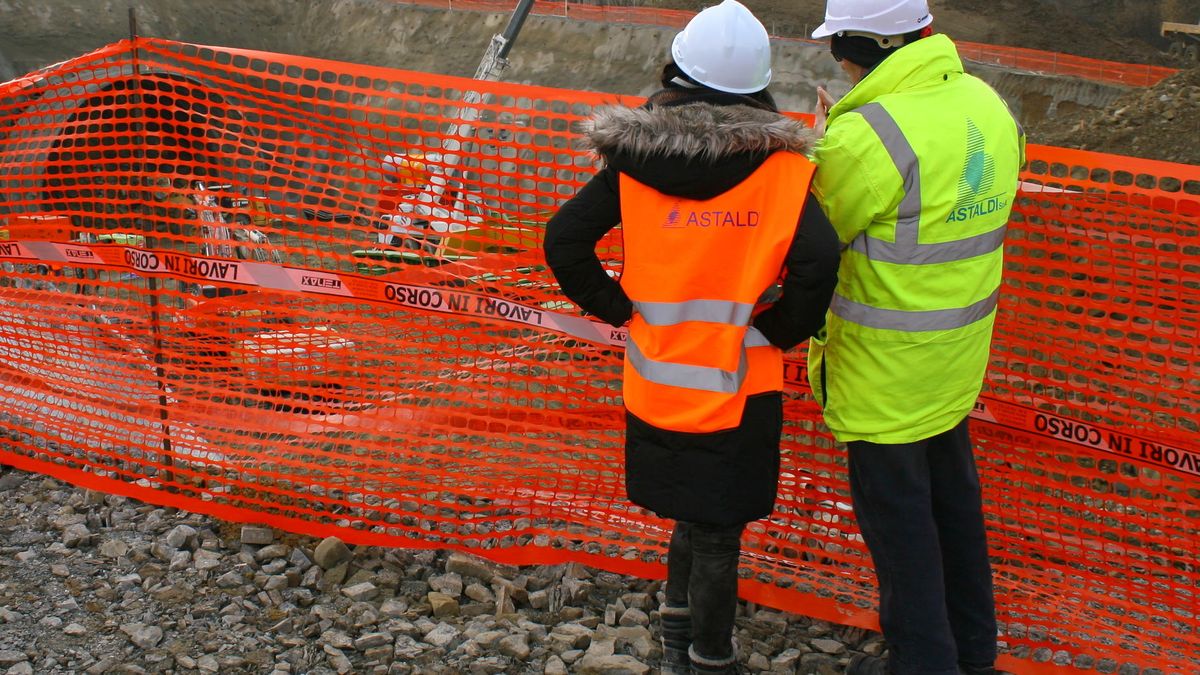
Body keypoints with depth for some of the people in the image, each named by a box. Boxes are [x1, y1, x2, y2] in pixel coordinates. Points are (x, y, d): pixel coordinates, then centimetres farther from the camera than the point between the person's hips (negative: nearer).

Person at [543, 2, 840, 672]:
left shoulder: (635, 160, -5)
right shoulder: (780, 167, -11)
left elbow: (564, 239, -7)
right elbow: (818, 259, -24)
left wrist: (618, 308, 3)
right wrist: (782, 332, -8)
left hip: (657, 381, 3)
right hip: (739, 385, -3)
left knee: (696, 511, 24)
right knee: (717, 528, 11)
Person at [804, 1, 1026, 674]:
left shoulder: (865, 137, -27)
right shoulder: (990, 106, -1)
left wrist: (820, 146, -1)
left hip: (885, 368, -8)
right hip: (957, 357, 8)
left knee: (896, 513, 8)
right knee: (953, 497, 23)